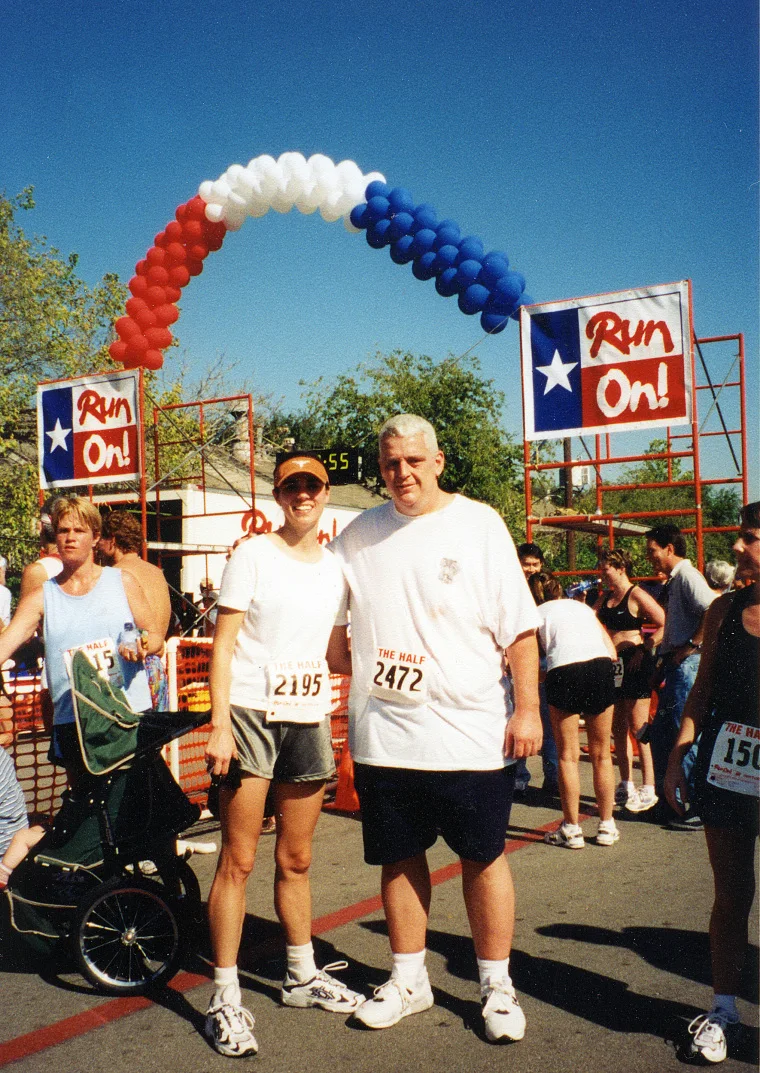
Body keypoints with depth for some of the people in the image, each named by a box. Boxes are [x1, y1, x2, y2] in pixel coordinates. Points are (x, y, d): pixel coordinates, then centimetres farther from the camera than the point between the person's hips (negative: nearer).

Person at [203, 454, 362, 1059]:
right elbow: (223, 646, -6)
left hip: (310, 720, 5)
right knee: (239, 861, -2)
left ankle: (303, 976, 31)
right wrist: (220, 725, -14)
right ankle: (225, 998, 8)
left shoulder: (336, 569, 11)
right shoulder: (254, 555, -3)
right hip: (252, 714, -4)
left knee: (296, 861, 15)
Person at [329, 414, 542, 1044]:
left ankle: (497, 986, 25)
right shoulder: (359, 535, 8)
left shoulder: (479, 524, -1)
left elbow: (519, 626, -3)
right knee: (399, 859, 13)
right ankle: (409, 981, 31)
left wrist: (528, 709, -7)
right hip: (383, 733, 3)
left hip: (470, 731, -3)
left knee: (482, 857, 8)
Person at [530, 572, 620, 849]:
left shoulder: (537, 614, 18)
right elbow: (612, 651, 21)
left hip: (564, 672, -3)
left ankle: (572, 829, 11)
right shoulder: (582, 607, 28)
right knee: (601, 754, 14)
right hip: (601, 667, 3)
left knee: (568, 756, 8)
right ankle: (607, 827, 21)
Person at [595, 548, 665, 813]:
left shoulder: (637, 595, -10)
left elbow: (664, 625, -14)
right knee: (618, 729, 11)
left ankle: (648, 790, 2)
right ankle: (626, 786, 21)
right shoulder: (606, 597, 13)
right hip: (612, 664, 8)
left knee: (638, 728, -5)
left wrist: (643, 649, -13)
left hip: (634, 664, -8)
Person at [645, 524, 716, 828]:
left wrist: (691, 646, -21)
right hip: (675, 666, 11)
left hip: (688, 664, -11)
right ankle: (668, 800, 24)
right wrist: (661, 652, 17)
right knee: (660, 734, 14)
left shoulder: (686, 575, -12)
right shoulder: (674, 580, 19)